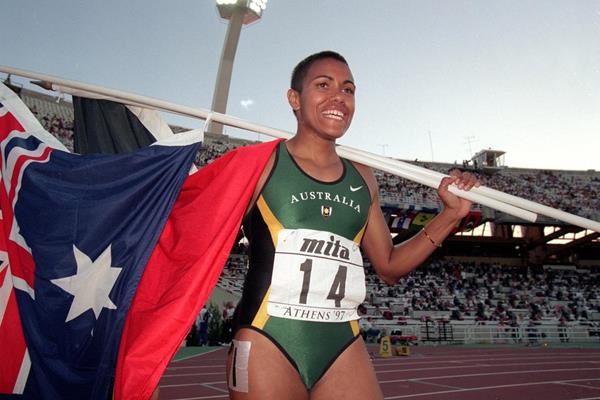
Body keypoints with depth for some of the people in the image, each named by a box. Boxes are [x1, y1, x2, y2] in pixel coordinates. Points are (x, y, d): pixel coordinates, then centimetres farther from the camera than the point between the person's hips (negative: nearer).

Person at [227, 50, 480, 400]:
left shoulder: (363, 179, 11)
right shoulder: (261, 163, -2)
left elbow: (389, 266, 15)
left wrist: (452, 214, 8)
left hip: (344, 346, 4)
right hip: (267, 343, -3)